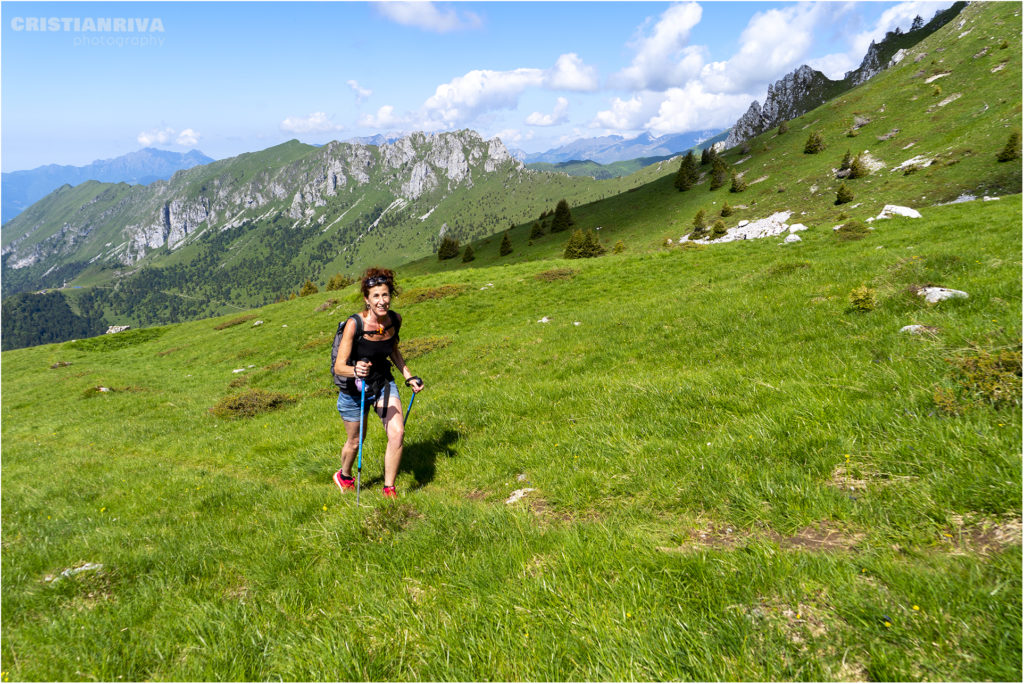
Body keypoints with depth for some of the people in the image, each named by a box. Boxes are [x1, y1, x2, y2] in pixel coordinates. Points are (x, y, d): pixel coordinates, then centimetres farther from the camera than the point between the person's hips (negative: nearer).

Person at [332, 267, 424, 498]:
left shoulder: (395, 319, -11)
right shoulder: (354, 324, -27)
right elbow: (339, 366, -27)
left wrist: (409, 377, 3)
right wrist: (355, 370, -48)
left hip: (383, 383, 3)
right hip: (354, 389, -3)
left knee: (397, 432, -16)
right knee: (355, 441, 15)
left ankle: (389, 490, 1)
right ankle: (344, 476, 48)